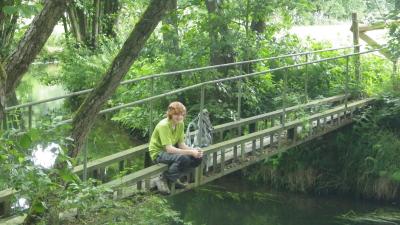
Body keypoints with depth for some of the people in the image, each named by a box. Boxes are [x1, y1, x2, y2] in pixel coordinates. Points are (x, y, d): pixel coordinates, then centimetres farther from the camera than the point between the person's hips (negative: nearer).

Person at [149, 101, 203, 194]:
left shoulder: (180, 124, -3)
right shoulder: (163, 125, -27)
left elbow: (181, 144, -5)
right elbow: (169, 149, -33)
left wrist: (193, 150, -25)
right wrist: (190, 152, -36)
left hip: (172, 150, 8)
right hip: (158, 153, -8)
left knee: (198, 158, -9)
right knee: (183, 158, -35)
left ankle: (173, 178, 8)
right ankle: (163, 180, -13)